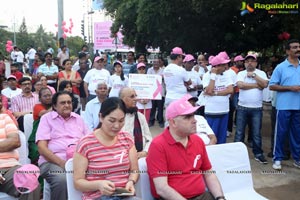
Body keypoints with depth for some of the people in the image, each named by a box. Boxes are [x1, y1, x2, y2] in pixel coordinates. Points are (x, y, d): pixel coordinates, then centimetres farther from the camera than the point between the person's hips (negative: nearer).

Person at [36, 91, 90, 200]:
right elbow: (42, 147, -2)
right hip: (52, 161, -3)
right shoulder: (46, 118, 8)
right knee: (61, 180, -35)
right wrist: (62, 163, -15)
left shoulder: (78, 118, 19)